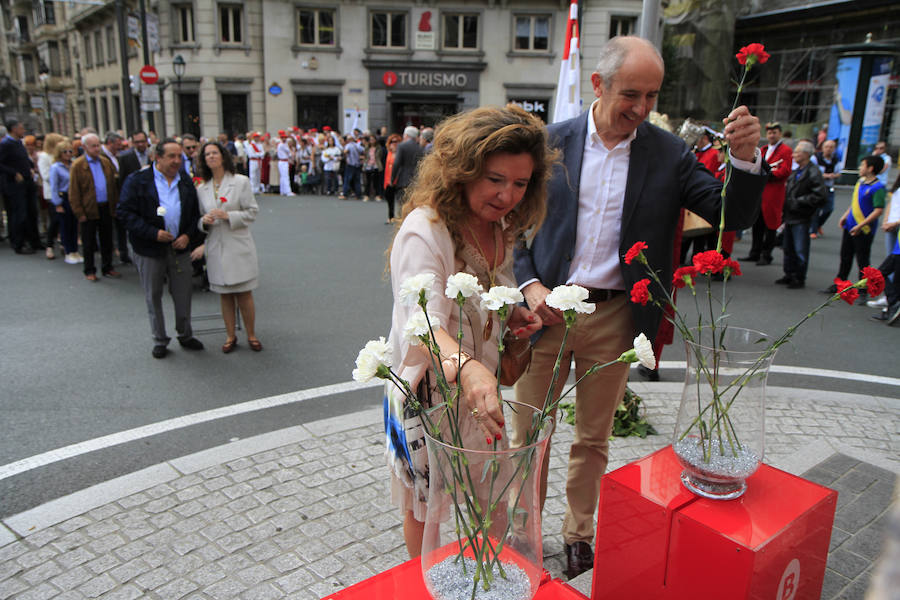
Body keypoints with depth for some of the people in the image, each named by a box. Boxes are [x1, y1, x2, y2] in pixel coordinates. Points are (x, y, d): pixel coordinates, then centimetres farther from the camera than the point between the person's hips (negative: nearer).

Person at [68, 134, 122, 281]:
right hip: (89, 209, -4)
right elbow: (74, 192, -8)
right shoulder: (77, 165, -7)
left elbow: (113, 185, 13)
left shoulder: (106, 162, 7)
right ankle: (89, 271, 16)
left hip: (106, 208, 4)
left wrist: (114, 206, 8)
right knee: (89, 243, 6)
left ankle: (107, 268, 24)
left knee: (107, 240, 12)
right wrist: (79, 213, -11)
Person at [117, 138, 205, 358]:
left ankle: (185, 335, 26)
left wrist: (189, 235, -5)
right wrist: (153, 233, -18)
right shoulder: (137, 181, -5)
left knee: (183, 294, 9)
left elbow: (195, 212, 11)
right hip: (150, 249, -3)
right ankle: (159, 340, 21)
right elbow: (126, 212, -9)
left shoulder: (186, 181, 8)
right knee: (153, 296, 8)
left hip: (180, 247, 3)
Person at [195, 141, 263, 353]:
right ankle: (230, 336, 22)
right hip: (216, 247, 3)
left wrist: (228, 215, -17)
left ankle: (251, 335, 16)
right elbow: (199, 219, 15)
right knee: (225, 295, 9)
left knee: (244, 294, 1)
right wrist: (204, 221, -8)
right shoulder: (202, 189, 8)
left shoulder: (241, 182, -2)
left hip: (238, 246, -3)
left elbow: (252, 212, -5)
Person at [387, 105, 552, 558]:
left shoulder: (500, 228, 1)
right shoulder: (424, 228, -26)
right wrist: (467, 368, -59)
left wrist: (514, 313, -3)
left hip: (479, 385, 7)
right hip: (428, 390, -7)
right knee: (425, 509, 15)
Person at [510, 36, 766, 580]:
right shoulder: (552, 142, -2)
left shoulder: (668, 153, -1)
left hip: (615, 319, 1)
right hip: (547, 310, 0)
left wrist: (745, 159, -20)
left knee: (594, 438, 16)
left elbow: (733, 216, -2)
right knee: (528, 432, 12)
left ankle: (579, 533, 39)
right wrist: (529, 284, -11)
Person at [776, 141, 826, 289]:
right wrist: (786, 207, 12)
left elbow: (821, 197, -19)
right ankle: (789, 275, 28)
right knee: (788, 248, 16)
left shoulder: (813, 173, -14)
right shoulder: (796, 172, 12)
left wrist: (799, 202, -17)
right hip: (790, 216, 8)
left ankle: (800, 279, 10)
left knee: (800, 251, 0)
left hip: (801, 218, -8)